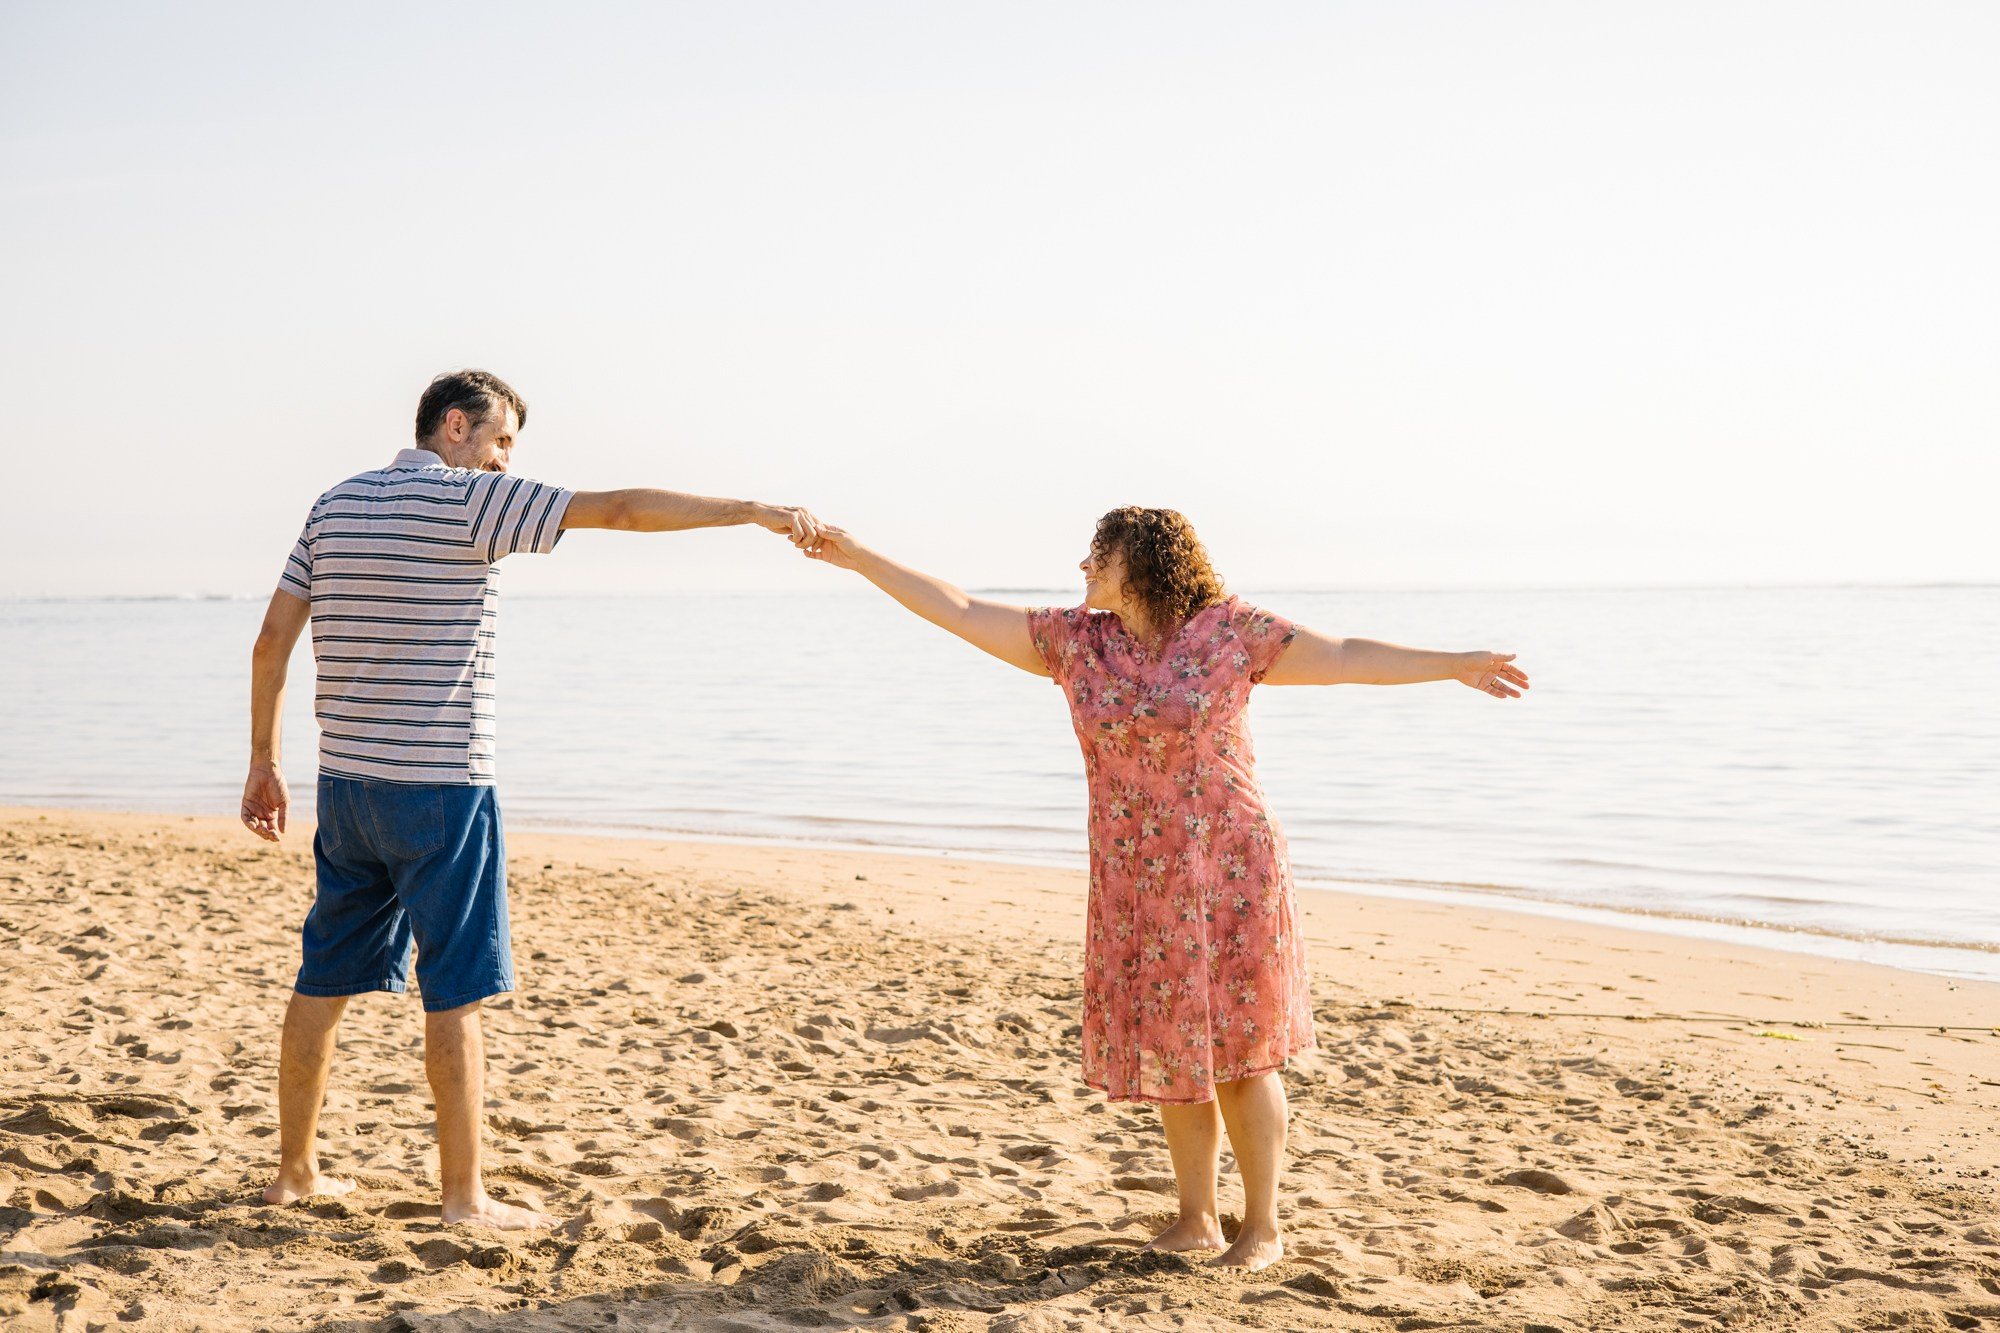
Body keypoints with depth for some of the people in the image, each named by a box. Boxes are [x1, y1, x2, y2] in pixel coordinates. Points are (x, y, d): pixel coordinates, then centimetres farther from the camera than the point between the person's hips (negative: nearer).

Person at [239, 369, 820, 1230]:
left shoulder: (334, 506, 11)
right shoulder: (470, 500, -9)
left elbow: (272, 642, 9)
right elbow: (623, 509, -14)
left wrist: (263, 761, 15)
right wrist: (754, 511, -11)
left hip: (347, 779, 7)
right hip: (441, 787, -7)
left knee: (326, 978, 14)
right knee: (455, 991, -1)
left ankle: (295, 1169, 25)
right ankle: (464, 1193, 5)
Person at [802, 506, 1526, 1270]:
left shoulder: (1229, 630, -6)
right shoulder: (1074, 640, 3)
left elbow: (1347, 659, -4)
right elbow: (961, 614, 4)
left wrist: (1455, 666, -9)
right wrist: (859, 559, 1)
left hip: (1230, 871, -4)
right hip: (1137, 884, 4)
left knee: (1237, 1051, 1)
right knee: (1175, 1051, 10)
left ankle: (1262, 1227, 13)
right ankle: (1196, 1220, 23)